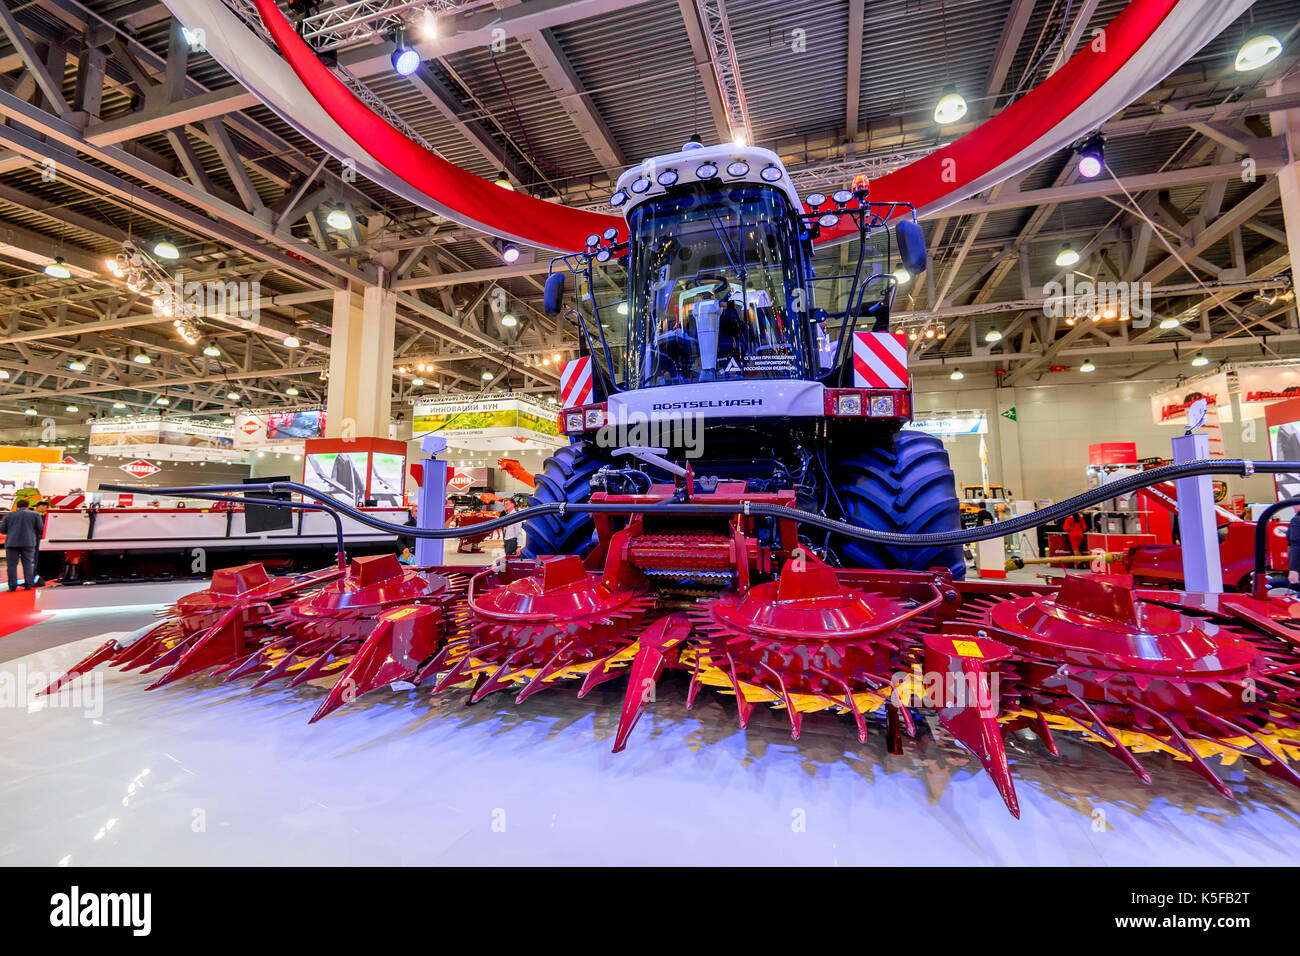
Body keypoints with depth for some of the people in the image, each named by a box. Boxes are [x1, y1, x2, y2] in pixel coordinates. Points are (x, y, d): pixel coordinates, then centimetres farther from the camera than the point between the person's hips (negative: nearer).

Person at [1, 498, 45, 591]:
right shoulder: (35, 514, 3)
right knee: (28, 564, 4)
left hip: (12, 543, 1)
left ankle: (12, 586, 0)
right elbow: (41, 529, 1)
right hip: (29, 542, -1)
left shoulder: (8, 515, 8)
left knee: (12, 564, 5)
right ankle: (28, 584, 0)